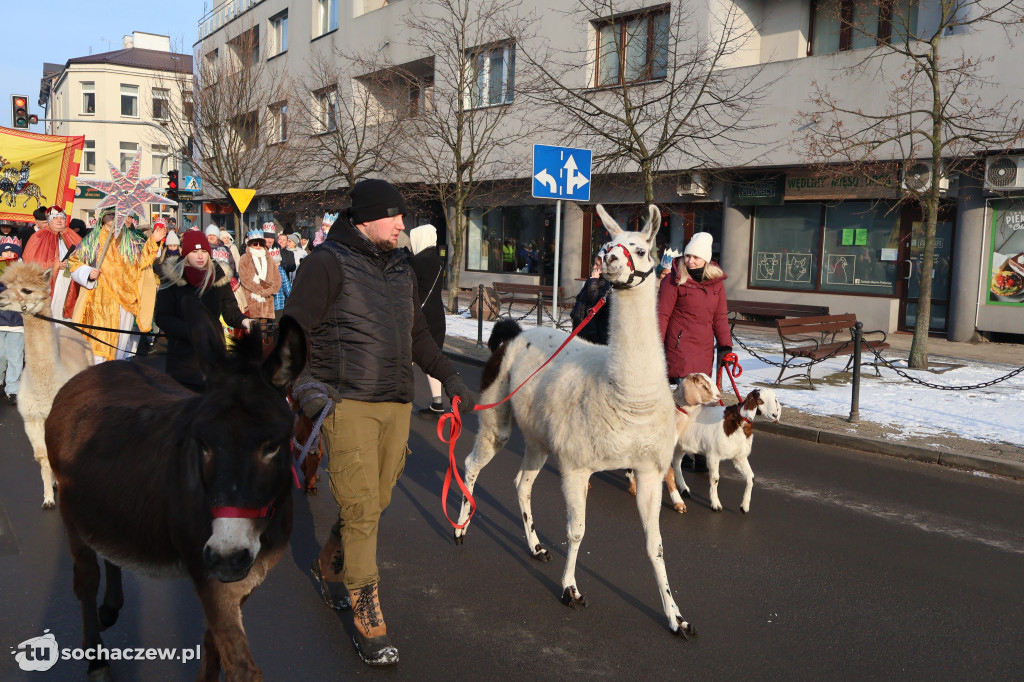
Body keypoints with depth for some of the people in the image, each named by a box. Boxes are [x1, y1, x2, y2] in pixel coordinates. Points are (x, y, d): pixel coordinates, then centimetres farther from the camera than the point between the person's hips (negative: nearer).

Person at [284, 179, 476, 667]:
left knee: (376, 501, 13)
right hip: (348, 402, -7)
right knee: (360, 508, -5)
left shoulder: (400, 268, 17)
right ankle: (368, 622, 9)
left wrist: (448, 377, 23)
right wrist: (305, 383, -26)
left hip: (396, 404, 7)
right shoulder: (328, 263, -7)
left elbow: (417, 335, 27)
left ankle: (328, 566, 41)